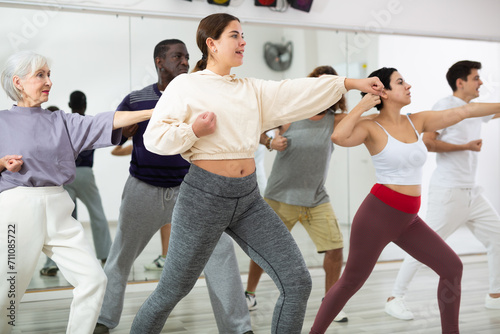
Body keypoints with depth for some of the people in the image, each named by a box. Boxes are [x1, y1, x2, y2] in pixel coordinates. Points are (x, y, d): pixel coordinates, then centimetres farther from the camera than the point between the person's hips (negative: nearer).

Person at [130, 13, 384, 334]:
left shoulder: (252, 89, 13)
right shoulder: (186, 86, -2)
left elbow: (298, 93, 7)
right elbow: (154, 138, -5)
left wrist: (351, 82, 2)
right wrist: (193, 130, -18)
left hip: (249, 198, 5)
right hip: (205, 196, -5)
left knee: (298, 282, -2)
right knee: (172, 291, 6)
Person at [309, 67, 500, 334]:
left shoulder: (417, 121, 7)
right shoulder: (371, 127, -10)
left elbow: (463, 111, 9)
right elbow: (338, 136, -30)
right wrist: (363, 105, -18)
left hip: (408, 220, 7)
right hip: (378, 214, -7)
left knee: (452, 267, 7)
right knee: (351, 282, 3)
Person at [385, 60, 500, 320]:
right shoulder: (445, 106, -9)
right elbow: (427, 141, -17)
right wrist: (465, 146, -16)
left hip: (471, 192, 8)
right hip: (448, 191, -8)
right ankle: (395, 298, 3)